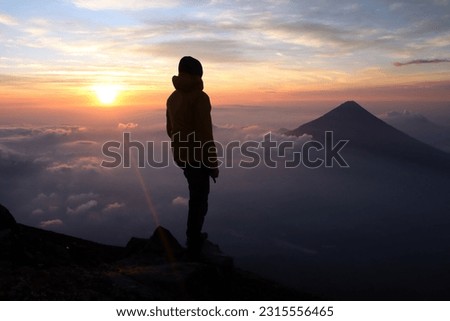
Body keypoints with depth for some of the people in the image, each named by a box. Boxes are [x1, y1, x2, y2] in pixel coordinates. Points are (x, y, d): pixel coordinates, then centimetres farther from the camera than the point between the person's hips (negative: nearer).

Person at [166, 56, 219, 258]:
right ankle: (193, 246, 12)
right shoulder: (199, 97, -17)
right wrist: (213, 163, -14)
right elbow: (205, 134, -21)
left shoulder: (173, 98, 9)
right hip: (197, 156, -8)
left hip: (180, 155, 8)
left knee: (197, 196, 23)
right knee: (199, 201, 3)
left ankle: (194, 237, 35)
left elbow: (170, 130, 16)